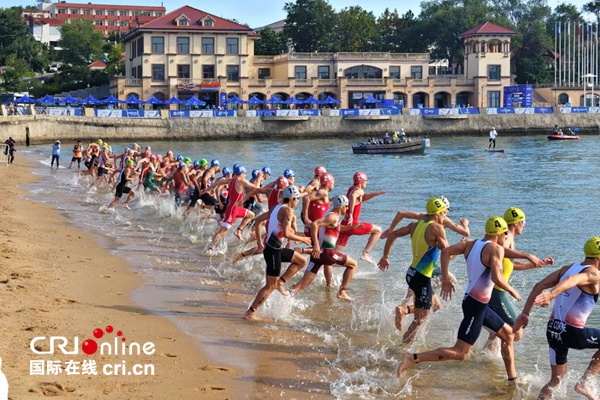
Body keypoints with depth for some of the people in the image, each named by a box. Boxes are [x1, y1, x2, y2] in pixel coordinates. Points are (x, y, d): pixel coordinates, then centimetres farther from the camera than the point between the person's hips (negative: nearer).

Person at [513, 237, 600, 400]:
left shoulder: (568, 268, 12)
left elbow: (539, 285, 5)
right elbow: (572, 281, -31)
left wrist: (525, 313, 5)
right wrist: (551, 295, -46)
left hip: (553, 329, 7)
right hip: (572, 332, -7)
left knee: (557, 377, 22)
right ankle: (584, 383, 9)